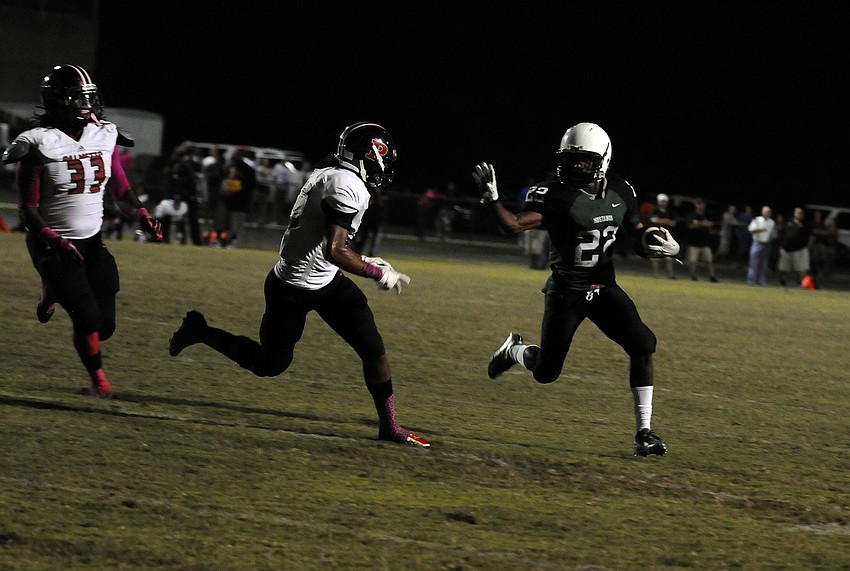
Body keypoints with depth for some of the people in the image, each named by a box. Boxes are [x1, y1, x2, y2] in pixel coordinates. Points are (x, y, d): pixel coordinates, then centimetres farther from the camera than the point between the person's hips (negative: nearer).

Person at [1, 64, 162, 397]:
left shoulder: (104, 138, 1)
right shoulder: (40, 145, -15)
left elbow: (120, 189, 12)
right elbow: (28, 208, -13)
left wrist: (141, 215, -7)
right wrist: (52, 240, -26)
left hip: (92, 242, 6)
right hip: (54, 244, -6)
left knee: (105, 325, 3)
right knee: (88, 318, -14)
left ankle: (54, 292, 32)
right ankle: (98, 378, 14)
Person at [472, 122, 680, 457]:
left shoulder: (620, 193, 0)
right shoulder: (555, 195, -16)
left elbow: (637, 230, 14)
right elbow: (514, 225, -26)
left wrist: (652, 239, -8)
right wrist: (491, 198, -41)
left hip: (604, 288, 4)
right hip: (566, 292, -4)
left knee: (642, 346, -16)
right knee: (546, 373, 0)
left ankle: (644, 432, -8)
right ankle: (515, 350, 39)